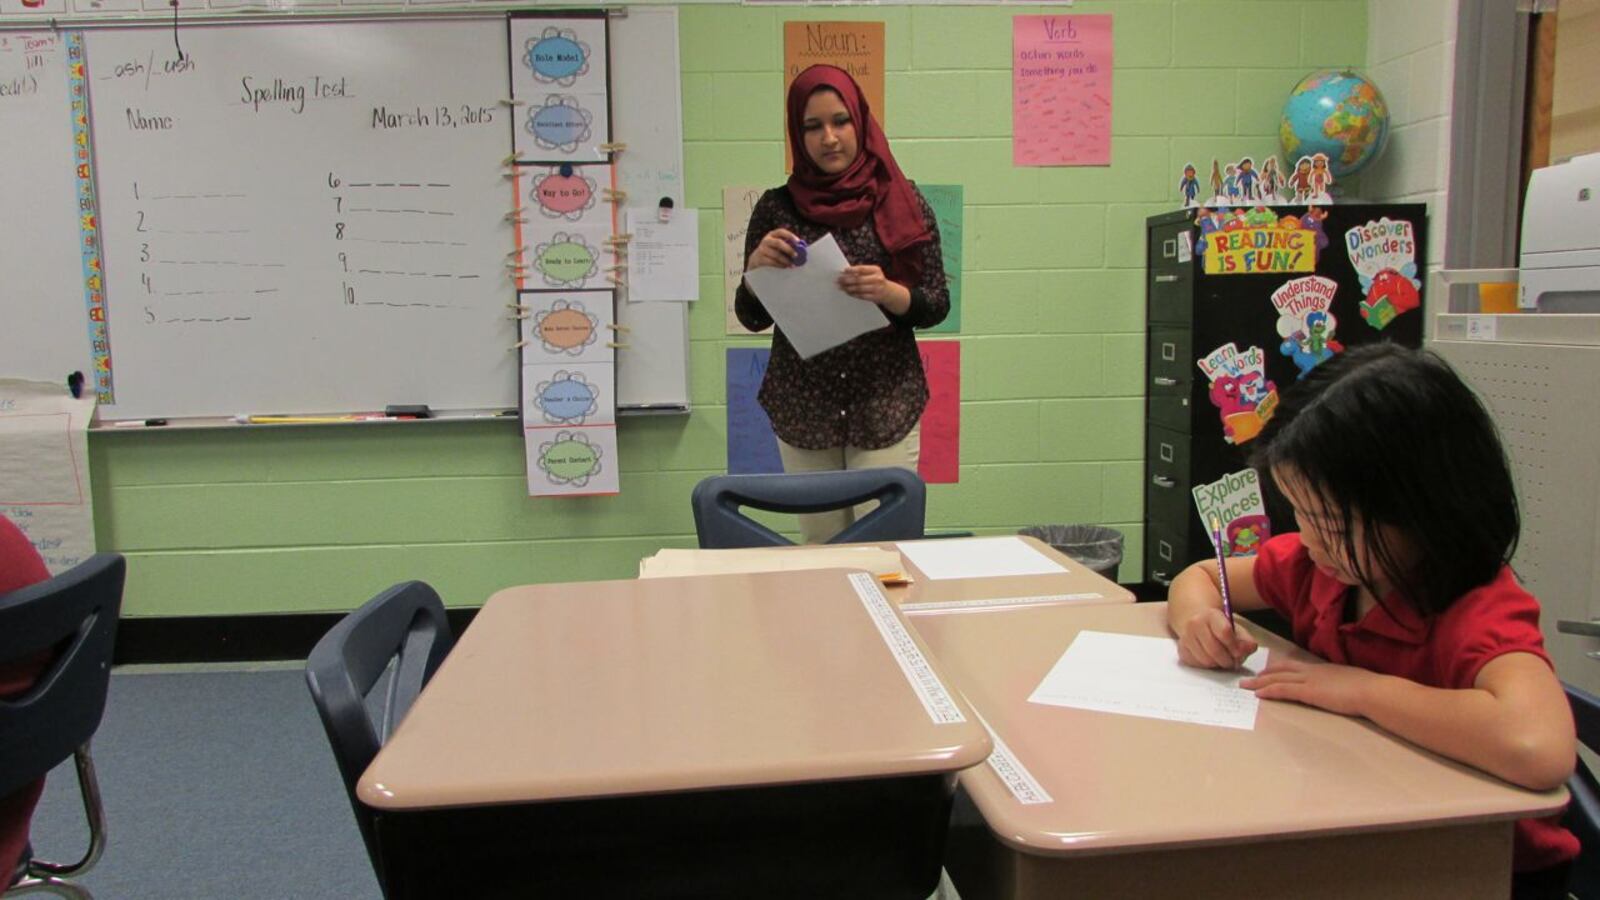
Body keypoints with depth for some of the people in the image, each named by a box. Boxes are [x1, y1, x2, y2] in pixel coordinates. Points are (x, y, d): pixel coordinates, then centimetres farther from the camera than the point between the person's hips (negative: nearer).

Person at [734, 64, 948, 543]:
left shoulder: (902, 203, 0)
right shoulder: (777, 207, 3)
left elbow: (937, 305, 1)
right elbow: (751, 318, 6)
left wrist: (888, 292, -18)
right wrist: (756, 265, -13)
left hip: (885, 404, -1)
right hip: (803, 407, 1)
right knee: (819, 545, 8)